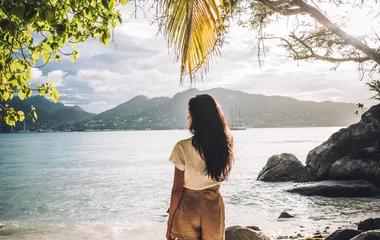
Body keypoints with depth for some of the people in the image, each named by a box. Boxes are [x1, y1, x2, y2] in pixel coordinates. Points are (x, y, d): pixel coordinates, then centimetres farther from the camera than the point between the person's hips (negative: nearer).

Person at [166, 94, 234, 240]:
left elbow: (177, 189, -13)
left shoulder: (183, 147, -18)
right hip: (214, 207, 4)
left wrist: (170, 221, -3)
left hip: (189, 208, -3)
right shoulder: (224, 144, -5)